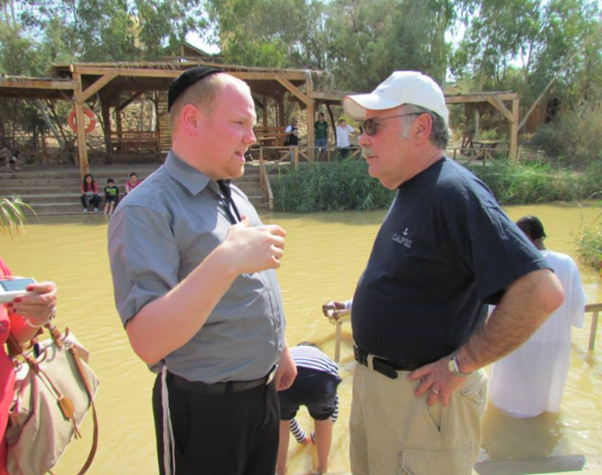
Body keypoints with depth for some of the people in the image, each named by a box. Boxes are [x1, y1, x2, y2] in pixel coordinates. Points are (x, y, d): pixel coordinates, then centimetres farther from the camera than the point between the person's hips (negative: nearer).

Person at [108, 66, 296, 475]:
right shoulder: (146, 210, -20)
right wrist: (225, 261, -38)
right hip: (204, 409, -7)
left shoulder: (234, 196, 7)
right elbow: (148, 343, -29)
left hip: (263, 392, 8)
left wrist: (281, 350, 18)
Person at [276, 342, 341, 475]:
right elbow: (333, 412, 49)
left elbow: (285, 413, 51)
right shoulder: (326, 359, 42)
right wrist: (315, 436, 64)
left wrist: (300, 436, 66)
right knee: (323, 417, 33)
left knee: (281, 419, 33)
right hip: (321, 379, 0)